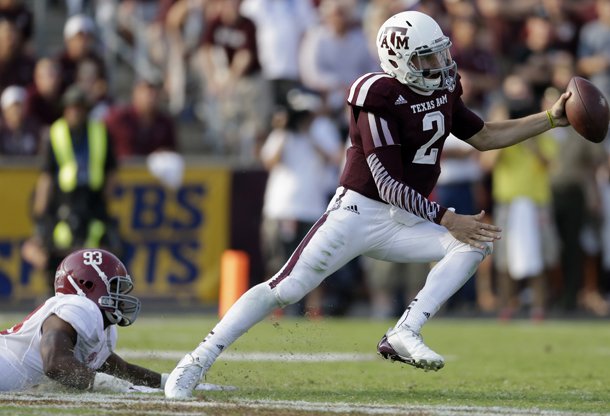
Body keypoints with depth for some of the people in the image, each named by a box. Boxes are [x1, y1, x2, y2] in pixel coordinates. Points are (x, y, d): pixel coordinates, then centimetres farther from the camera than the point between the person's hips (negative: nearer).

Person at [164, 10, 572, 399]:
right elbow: (388, 185, -21)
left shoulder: (442, 88, 5)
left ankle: (405, 334, -20)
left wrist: (551, 118, 10)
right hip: (359, 212, -7)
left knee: (477, 243, -14)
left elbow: (483, 136, 18)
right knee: (286, 288, -13)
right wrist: (447, 220, -22)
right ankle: (197, 361, -5)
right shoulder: (380, 98, -20)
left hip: (404, 222, 7)